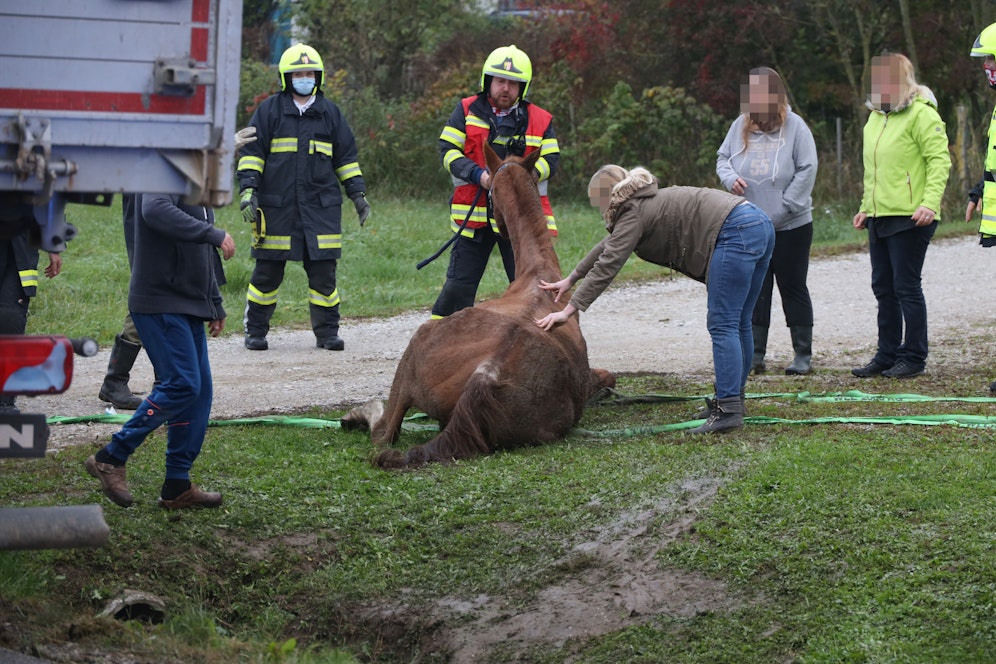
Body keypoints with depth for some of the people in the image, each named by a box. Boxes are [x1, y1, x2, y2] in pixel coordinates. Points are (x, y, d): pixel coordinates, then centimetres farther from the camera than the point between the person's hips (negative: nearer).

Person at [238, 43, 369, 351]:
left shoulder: (330, 113, 12)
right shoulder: (270, 109, 4)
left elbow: (346, 157, 18)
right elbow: (251, 152, 2)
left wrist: (358, 194, 14)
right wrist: (247, 190, -8)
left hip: (321, 207, 2)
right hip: (276, 206, -2)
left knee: (323, 270, 1)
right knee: (267, 271, 2)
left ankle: (327, 331, 11)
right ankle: (255, 331, 12)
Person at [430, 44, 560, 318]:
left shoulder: (540, 120, 6)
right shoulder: (467, 111, 5)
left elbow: (550, 160, 2)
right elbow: (448, 151, -1)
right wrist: (478, 175, -16)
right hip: (473, 213, 0)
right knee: (459, 283, 3)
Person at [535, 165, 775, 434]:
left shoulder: (634, 214, -2)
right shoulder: (647, 204, 28)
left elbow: (606, 266, -7)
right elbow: (608, 247, 39)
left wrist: (569, 309, -6)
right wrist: (570, 279, 47)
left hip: (735, 232, -10)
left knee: (722, 325, -10)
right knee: (738, 325, 15)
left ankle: (728, 409, -15)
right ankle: (733, 399, 22)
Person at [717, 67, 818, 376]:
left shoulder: (794, 126, -7)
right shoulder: (740, 126, 4)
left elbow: (806, 171, -9)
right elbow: (722, 158, 15)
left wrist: (781, 211, -14)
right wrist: (730, 178, -9)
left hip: (791, 226, -3)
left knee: (792, 287, 4)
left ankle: (803, 355, 12)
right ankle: (754, 355, 11)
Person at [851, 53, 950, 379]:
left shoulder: (921, 114, -11)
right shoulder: (876, 116, 16)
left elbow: (939, 160, -16)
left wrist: (930, 202, -26)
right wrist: (866, 207, 21)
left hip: (909, 218, -9)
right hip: (879, 218, 9)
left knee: (906, 287, -4)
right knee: (884, 288, 12)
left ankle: (914, 358, 4)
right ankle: (887, 355, 20)